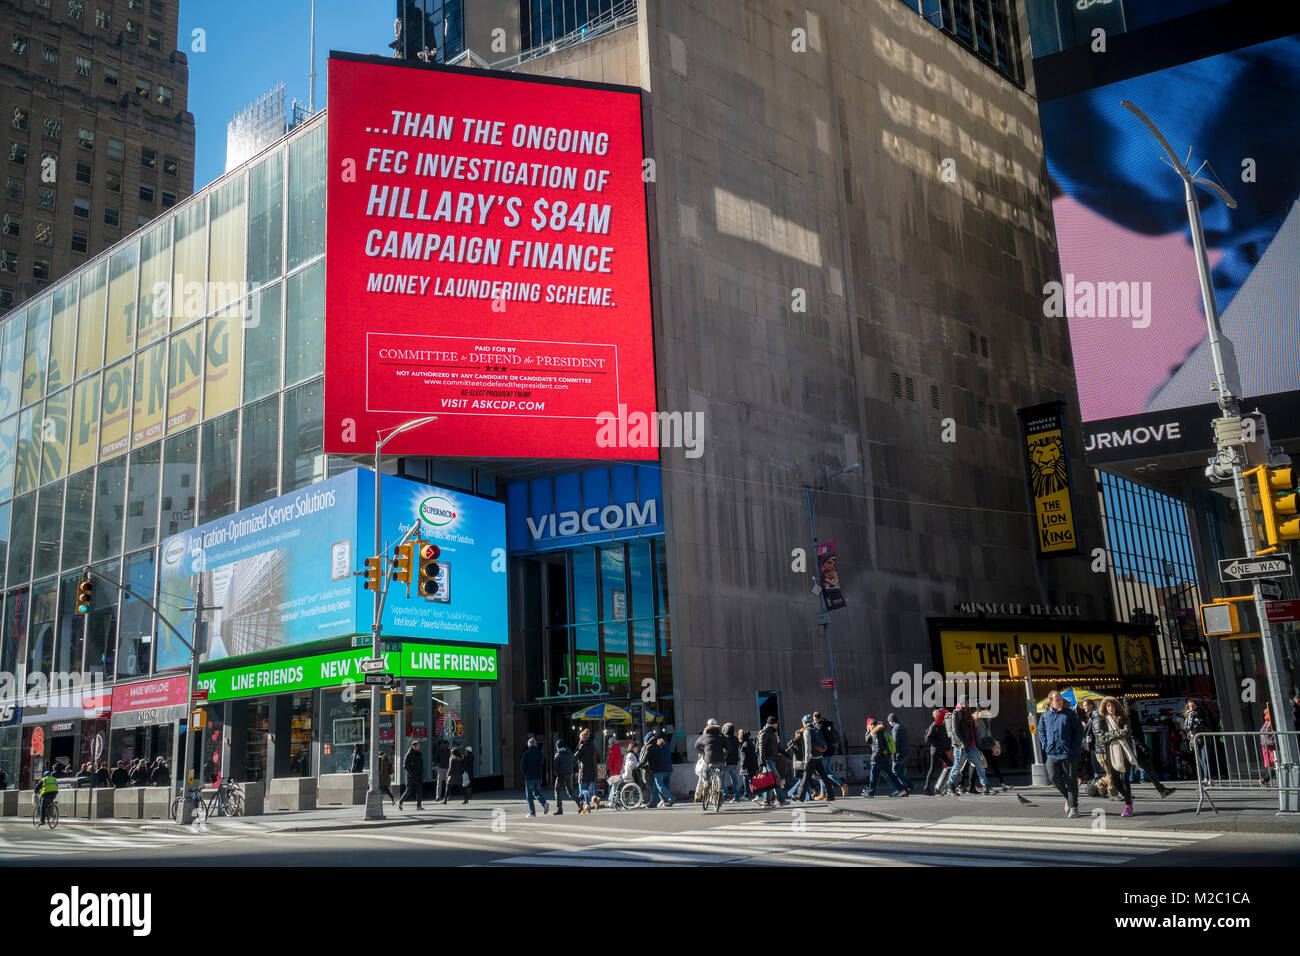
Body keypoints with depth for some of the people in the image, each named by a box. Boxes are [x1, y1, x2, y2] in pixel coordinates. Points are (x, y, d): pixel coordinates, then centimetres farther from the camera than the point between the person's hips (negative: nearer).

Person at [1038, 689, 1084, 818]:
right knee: (1054, 777, -3)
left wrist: (1076, 746, -5)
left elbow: (1079, 730, 3)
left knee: (1070, 779, 1)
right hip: (1052, 753, 2)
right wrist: (1046, 746, 5)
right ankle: (1067, 797, 23)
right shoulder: (1045, 715, 6)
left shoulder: (1069, 713, 0)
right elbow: (1041, 731, 18)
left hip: (1068, 752, -2)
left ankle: (1074, 807, 12)